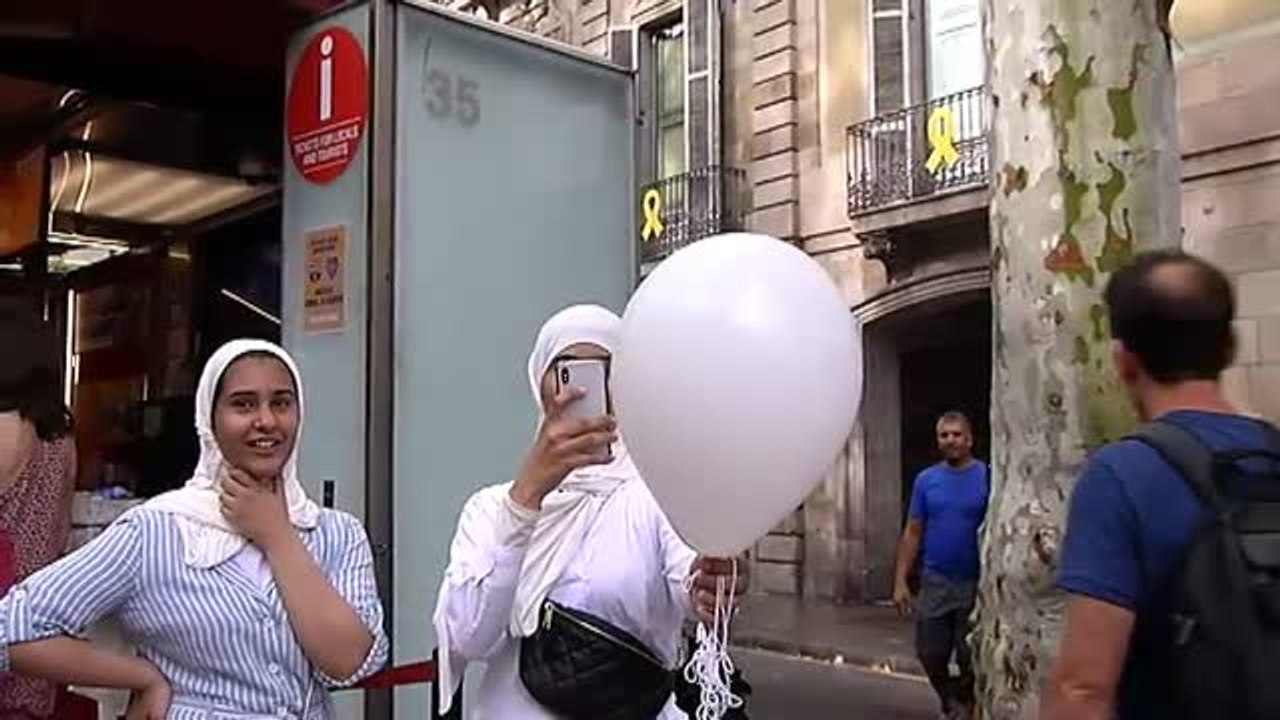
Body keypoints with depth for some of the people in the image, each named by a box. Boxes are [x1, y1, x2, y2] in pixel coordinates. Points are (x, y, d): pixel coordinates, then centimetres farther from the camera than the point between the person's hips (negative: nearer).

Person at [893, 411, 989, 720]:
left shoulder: (988, 477, -6)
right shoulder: (926, 479, 4)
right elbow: (912, 533, 5)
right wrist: (900, 581, 0)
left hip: (976, 583, -3)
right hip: (934, 582, 3)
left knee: (969, 658, 6)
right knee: (930, 653, 9)